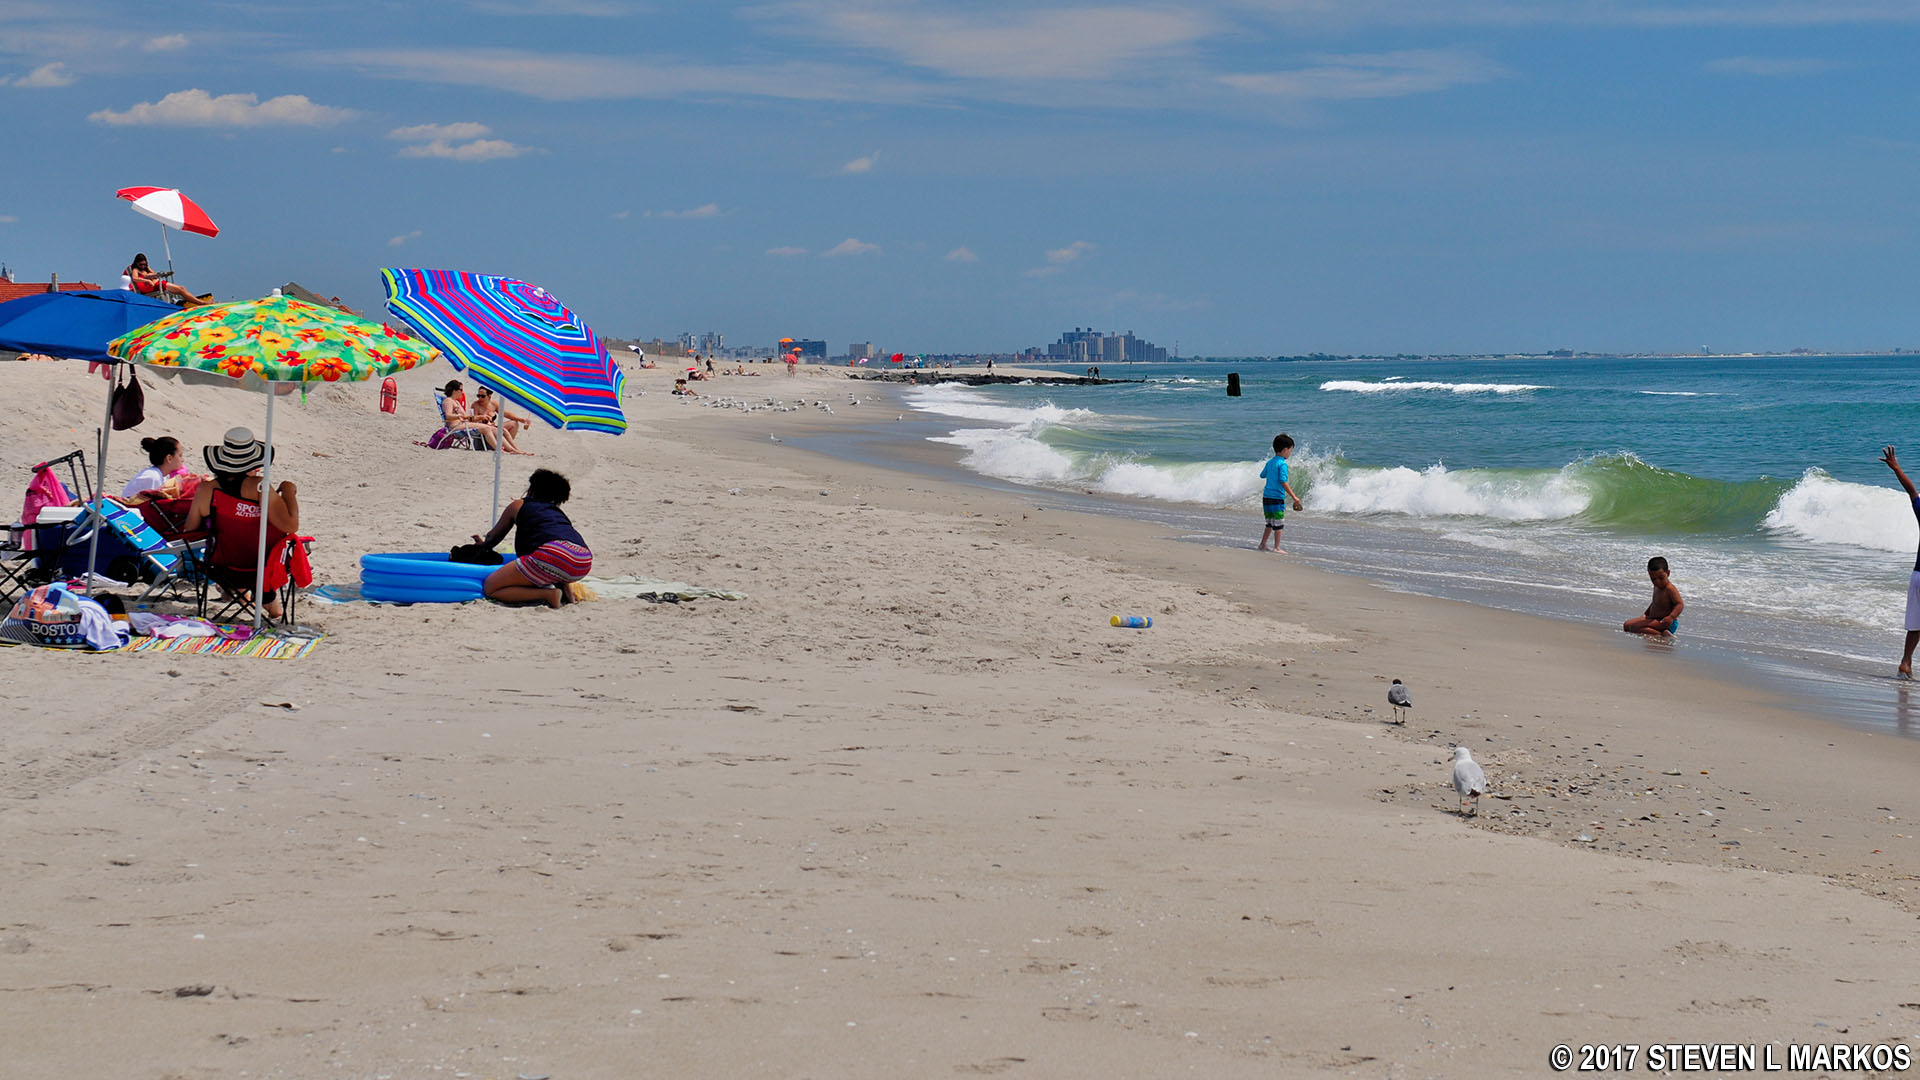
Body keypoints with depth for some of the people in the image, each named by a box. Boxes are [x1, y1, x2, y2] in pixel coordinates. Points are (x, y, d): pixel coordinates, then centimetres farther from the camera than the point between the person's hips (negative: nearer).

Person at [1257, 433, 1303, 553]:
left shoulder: (1270, 462, 9)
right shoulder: (1282, 464, -15)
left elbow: (1262, 475, 22)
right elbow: (1283, 482, -21)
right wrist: (1294, 497, -20)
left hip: (1266, 497, 8)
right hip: (1277, 498, -8)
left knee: (1270, 523, 19)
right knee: (1279, 524, 1)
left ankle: (1263, 544, 23)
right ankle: (1277, 547, 3)